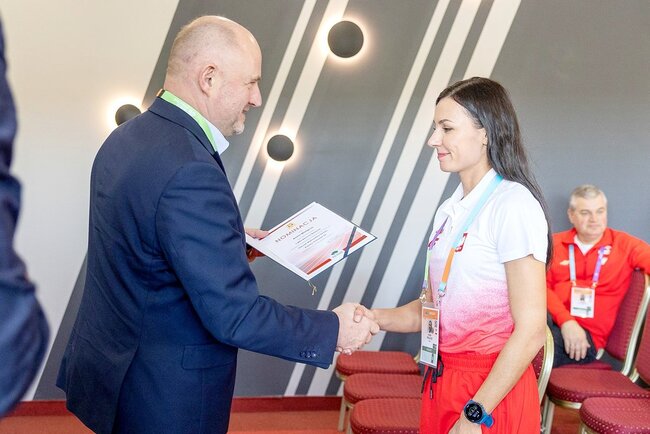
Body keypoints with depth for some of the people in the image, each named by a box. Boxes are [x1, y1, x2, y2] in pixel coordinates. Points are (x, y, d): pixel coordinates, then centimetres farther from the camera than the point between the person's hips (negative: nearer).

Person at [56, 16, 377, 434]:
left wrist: (230, 240, 14)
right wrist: (334, 330, -16)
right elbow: (234, 315, -27)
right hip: (165, 399, -9)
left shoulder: (126, 137, 0)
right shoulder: (190, 171, -29)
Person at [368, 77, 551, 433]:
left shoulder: (514, 205, -16)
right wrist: (372, 319, -5)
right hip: (441, 379, 7)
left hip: (492, 393, -7)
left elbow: (530, 331, -18)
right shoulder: (449, 210, 6)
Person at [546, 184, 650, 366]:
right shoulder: (555, 243, 14)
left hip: (585, 335, -2)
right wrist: (565, 320, -14)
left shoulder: (625, 244, 12)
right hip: (549, 321, 2)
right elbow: (541, 286, 4)